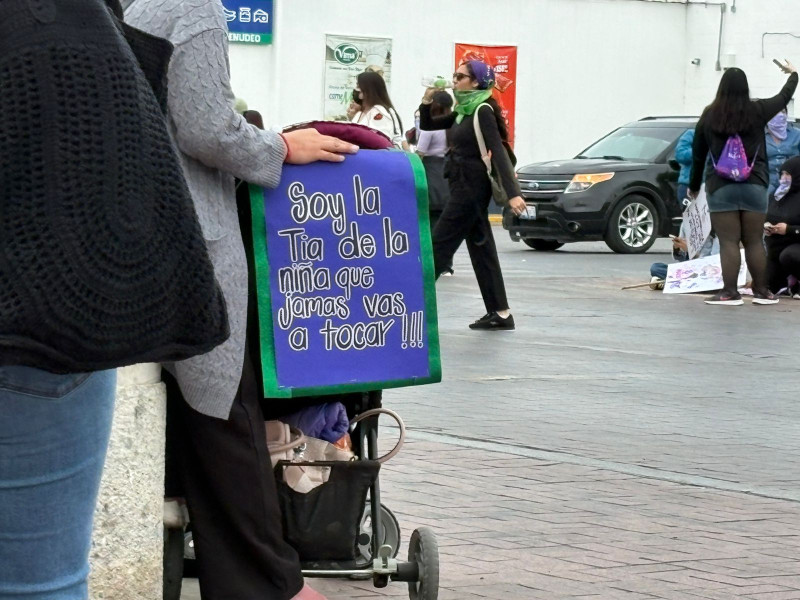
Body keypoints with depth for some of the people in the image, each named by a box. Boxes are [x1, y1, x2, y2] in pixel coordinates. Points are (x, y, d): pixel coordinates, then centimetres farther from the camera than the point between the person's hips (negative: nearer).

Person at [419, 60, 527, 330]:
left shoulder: (483, 112, -13)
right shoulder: (463, 112, 12)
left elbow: (499, 152, -21)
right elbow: (427, 126, 22)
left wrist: (513, 193, -30)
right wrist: (427, 101, 2)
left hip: (472, 188, -9)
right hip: (464, 186, 9)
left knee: (439, 246, -7)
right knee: (481, 248, 8)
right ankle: (500, 313, 10)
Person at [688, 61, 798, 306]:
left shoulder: (709, 116, 0)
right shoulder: (757, 111, -2)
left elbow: (698, 155, 8)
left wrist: (694, 185, 22)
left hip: (720, 188, -1)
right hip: (754, 185, 1)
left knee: (728, 242, -3)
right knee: (754, 242, 8)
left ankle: (730, 292, -8)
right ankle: (761, 291, 11)